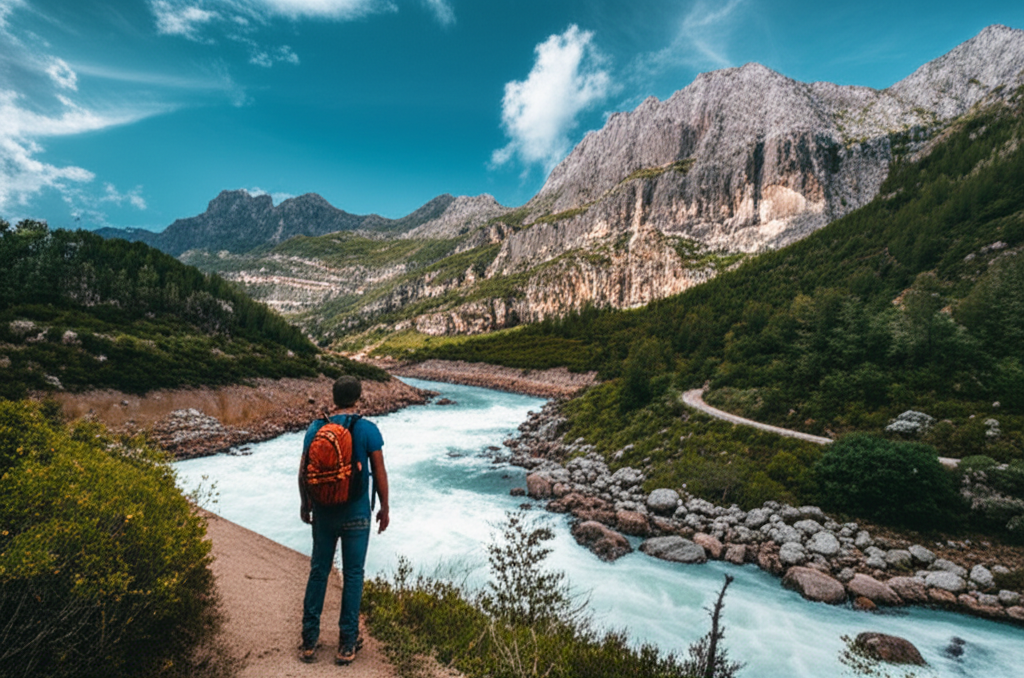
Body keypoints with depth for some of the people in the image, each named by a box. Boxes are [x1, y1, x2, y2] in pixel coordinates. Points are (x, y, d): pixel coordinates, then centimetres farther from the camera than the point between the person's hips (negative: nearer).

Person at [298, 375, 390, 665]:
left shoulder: (315, 428, -4)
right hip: (356, 513, -3)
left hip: (323, 512, 3)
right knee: (352, 575, 10)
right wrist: (384, 508, 3)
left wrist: (305, 503, 17)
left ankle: (309, 641, 28)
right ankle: (347, 644, 20)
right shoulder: (368, 430, -13)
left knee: (318, 572, 18)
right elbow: (379, 473, -10)